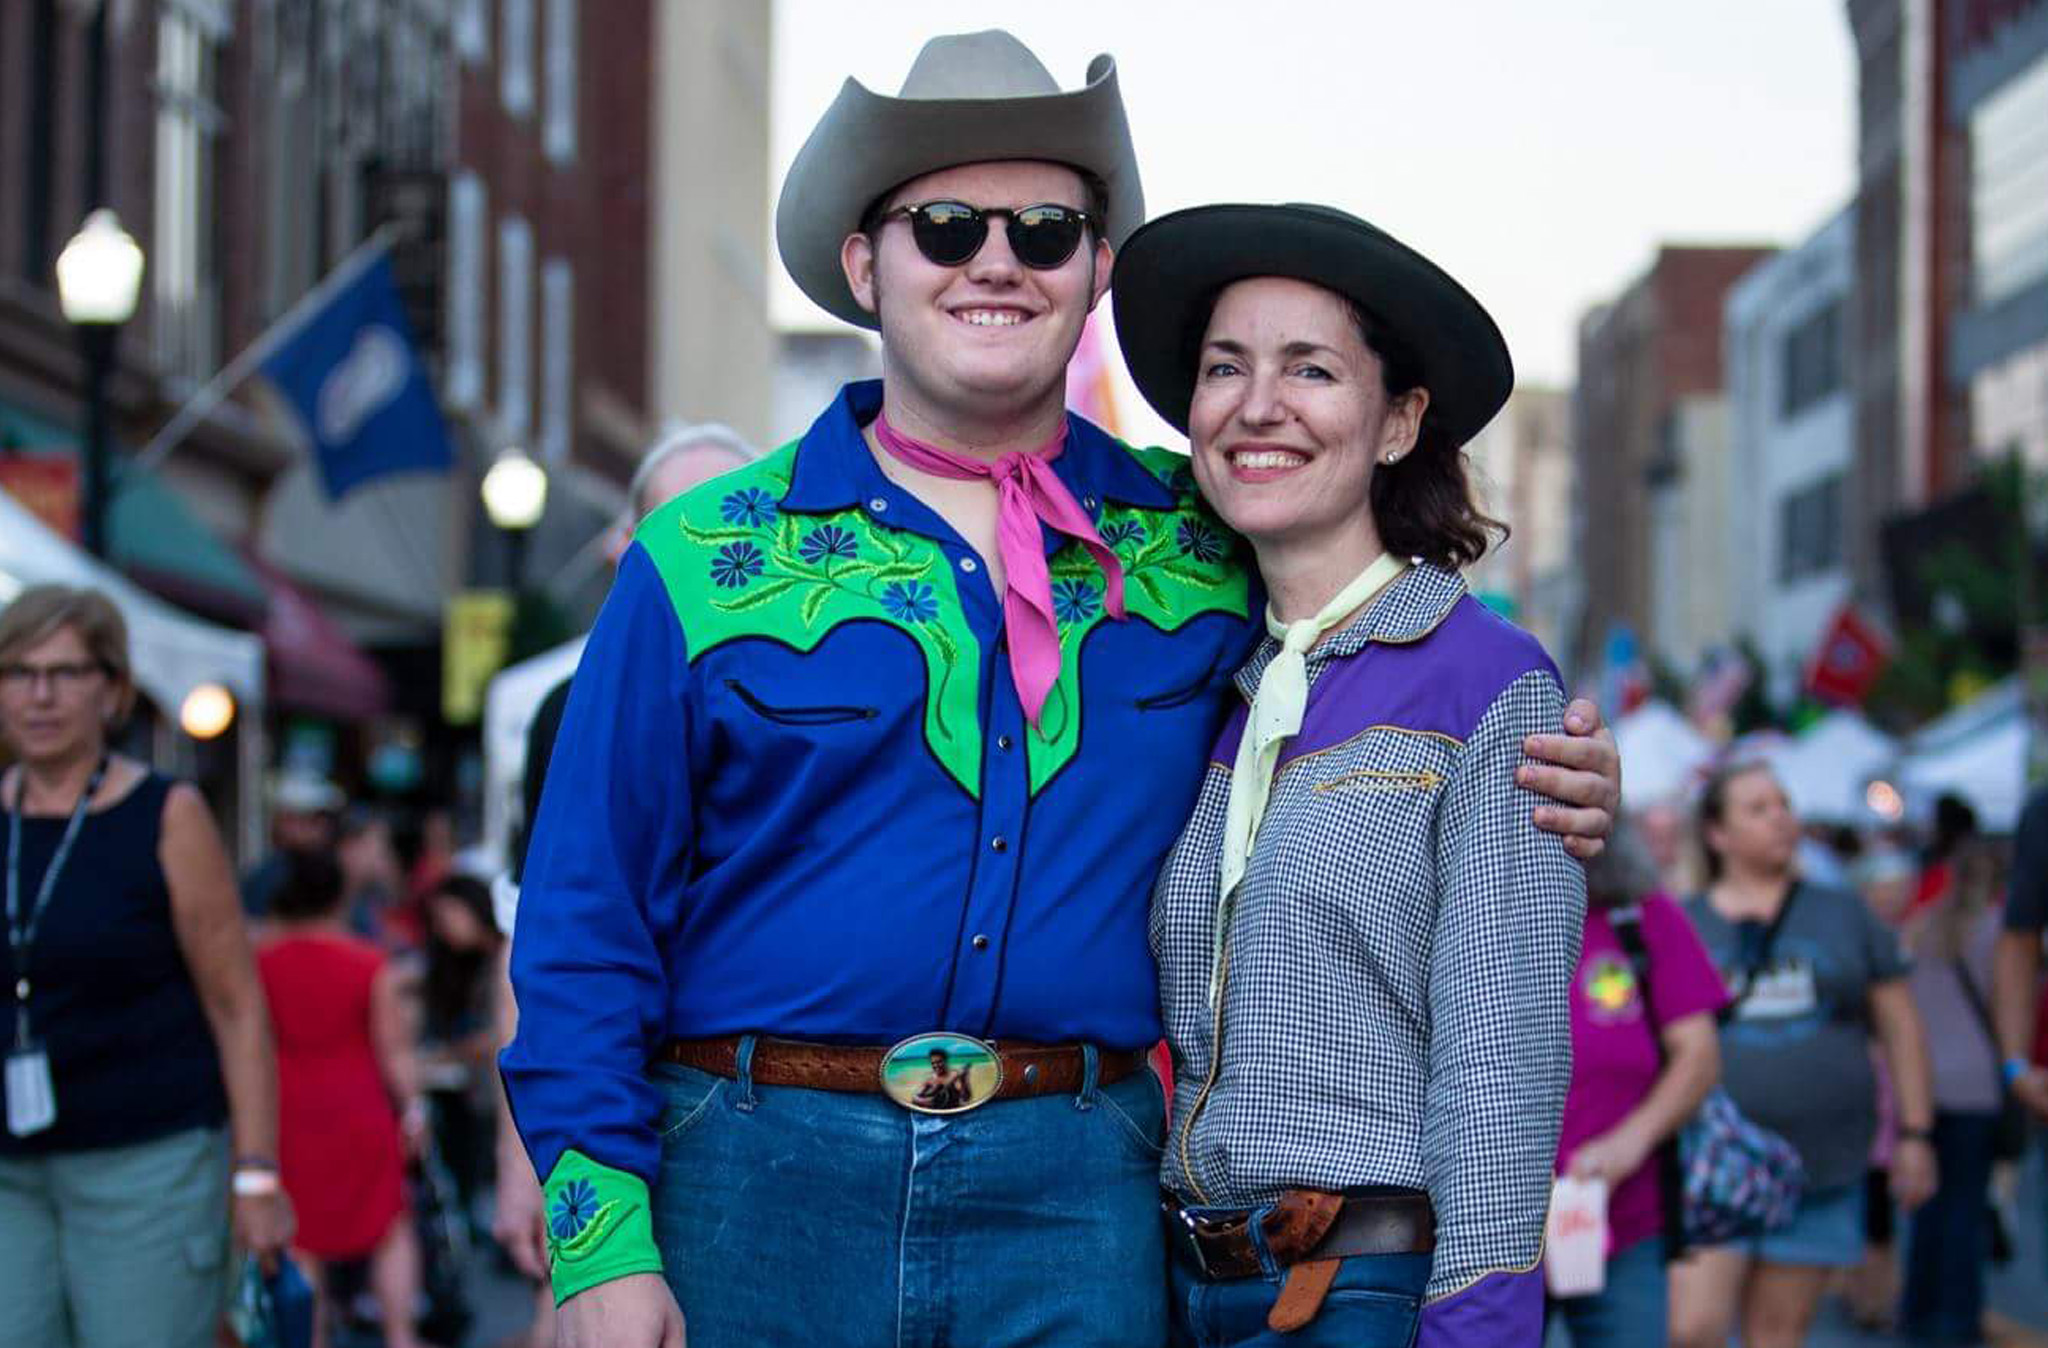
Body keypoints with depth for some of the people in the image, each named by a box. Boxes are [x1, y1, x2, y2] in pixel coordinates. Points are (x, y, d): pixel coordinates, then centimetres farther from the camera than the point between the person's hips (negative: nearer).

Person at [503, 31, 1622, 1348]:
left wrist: (1547, 789, 1)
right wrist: (601, 1240, -7)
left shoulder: (1205, 549, 9)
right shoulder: (703, 562, 4)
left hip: (1073, 1196, 1)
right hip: (761, 1184, -1)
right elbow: (588, 926, 2)